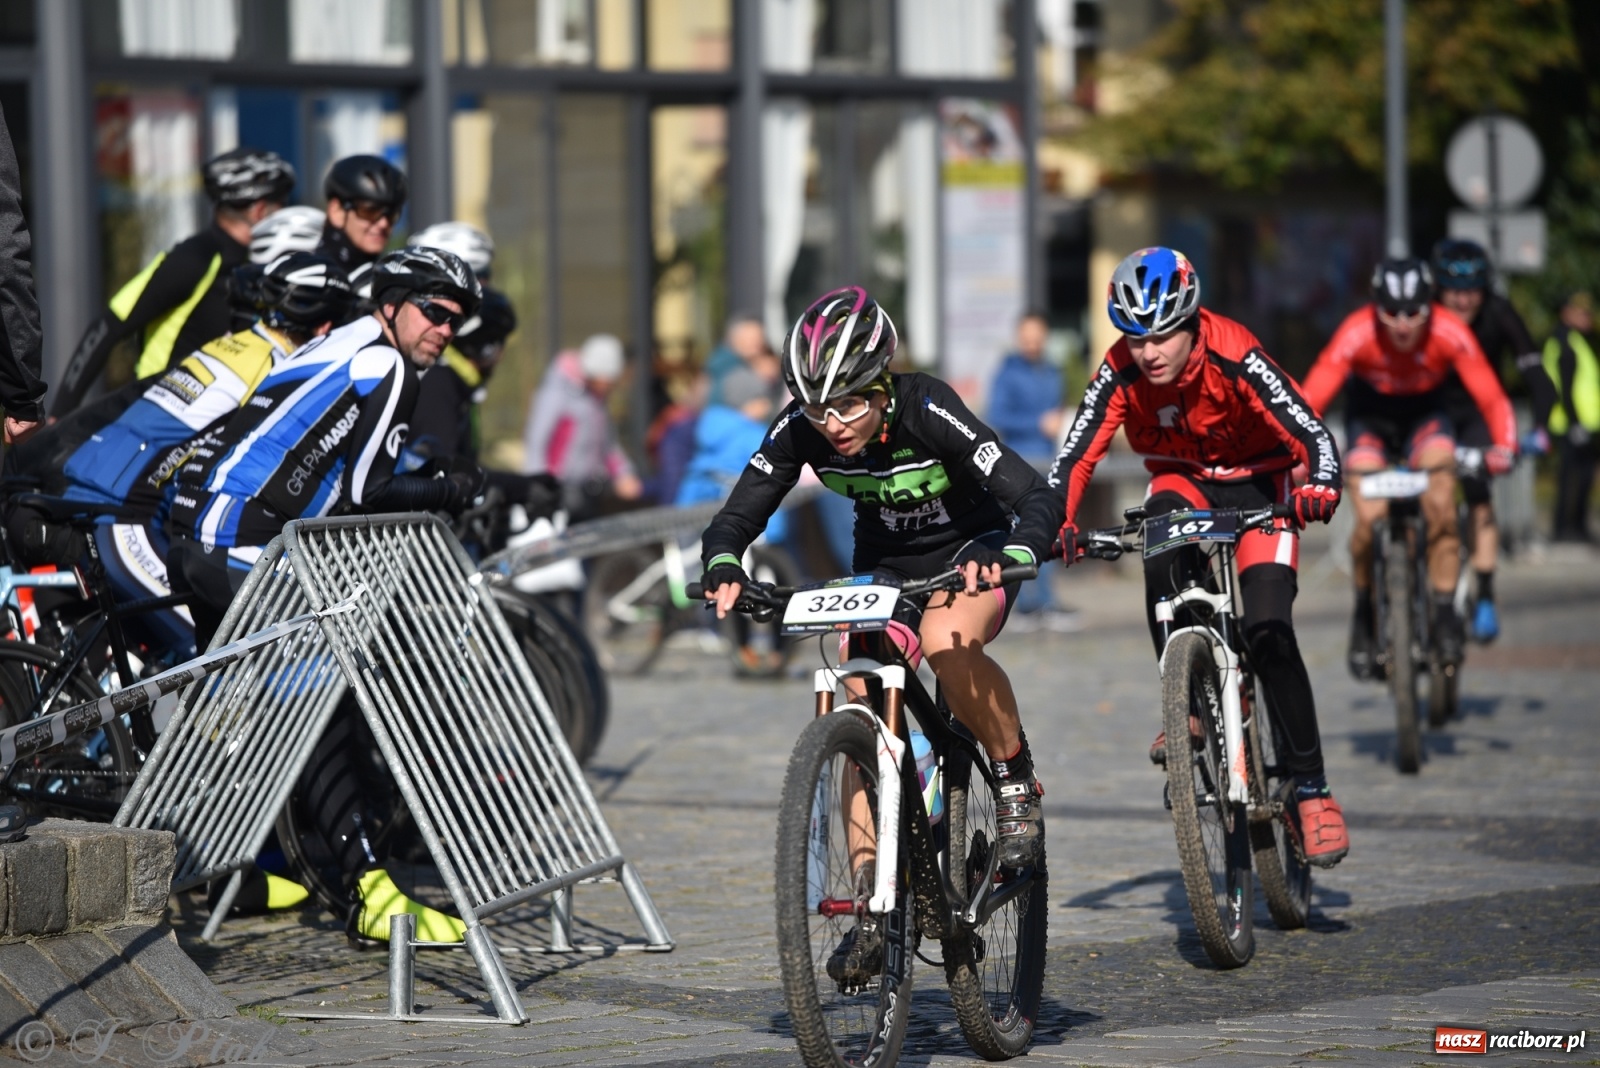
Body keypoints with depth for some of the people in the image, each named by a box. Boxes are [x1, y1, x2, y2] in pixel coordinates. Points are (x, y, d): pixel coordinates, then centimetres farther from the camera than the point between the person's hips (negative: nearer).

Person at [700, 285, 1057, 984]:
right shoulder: (800, 429, -19)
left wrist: (1007, 556, -56)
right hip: (884, 567, 4)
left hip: (969, 555, -4)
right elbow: (736, 518, -14)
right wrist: (723, 567, -36)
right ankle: (871, 906, -8)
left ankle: (1016, 781, -14)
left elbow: (1038, 502, -36)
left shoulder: (927, 413, -31)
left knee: (948, 641, -37)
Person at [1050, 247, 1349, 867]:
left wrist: (1320, 491, -53)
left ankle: (1312, 790, -12)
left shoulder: (1234, 359, -29)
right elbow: (1076, 457, -21)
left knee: (1268, 632, -20)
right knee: (1159, 546, -33)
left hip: (1258, 482, -3)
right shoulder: (1121, 373, -20)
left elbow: (1313, 435, -33)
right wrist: (1058, 525, -39)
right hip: (1181, 481, 3)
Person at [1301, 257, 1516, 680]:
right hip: (1370, 414, -1)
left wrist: (1504, 446, -47)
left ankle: (1445, 611, -11)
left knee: (1441, 505, -24)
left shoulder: (1450, 333, -30)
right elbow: (1311, 401, -33)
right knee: (1370, 520, -18)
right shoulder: (1356, 334, -33)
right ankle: (1364, 614, 6)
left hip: (1425, 414, 1)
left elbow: (1491, 398, -29)